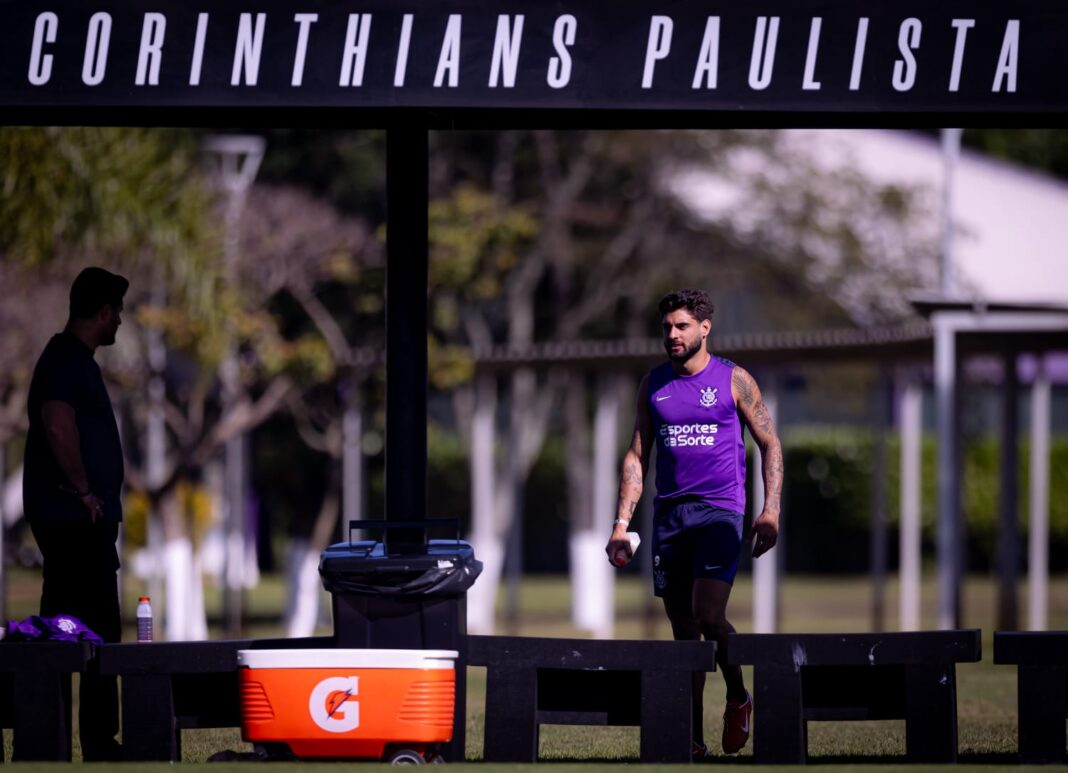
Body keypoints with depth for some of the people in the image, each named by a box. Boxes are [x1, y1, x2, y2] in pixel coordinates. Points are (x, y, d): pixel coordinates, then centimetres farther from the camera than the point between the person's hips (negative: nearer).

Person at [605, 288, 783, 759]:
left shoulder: (733, 381, 1)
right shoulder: (654, 385, 11)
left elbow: (770, 444, 4)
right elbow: (637, 456, 13)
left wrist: (770, 511, -7)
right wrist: (621, 524, 5)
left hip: (719, 512, -4)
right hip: (669, 516, 4)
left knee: (708, 615, -19)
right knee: (683, 631, 3)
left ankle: (738, 698, 7)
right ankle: (693, 738, 6)